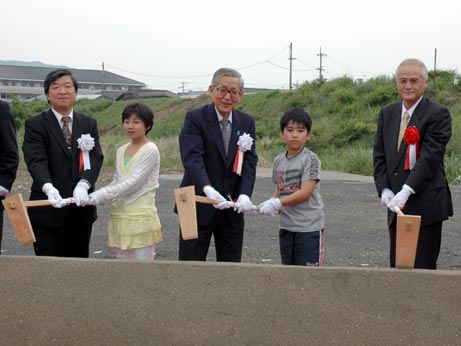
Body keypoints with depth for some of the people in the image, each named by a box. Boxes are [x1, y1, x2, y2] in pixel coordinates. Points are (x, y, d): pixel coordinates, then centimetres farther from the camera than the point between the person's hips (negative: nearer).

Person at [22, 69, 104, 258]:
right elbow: (36, 160, -15)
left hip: (81, 207, 4)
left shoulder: (89, 124, 10)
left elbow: (95, 157, -3)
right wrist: (48, 187, -34)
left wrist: (83, 185, -22)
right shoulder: (36, 125, -1)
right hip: (49, 207, -3)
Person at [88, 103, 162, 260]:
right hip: (119, 215, 7)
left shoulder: (150, 150, -9)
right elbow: (116, 182, 16)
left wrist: (101, 195, -19)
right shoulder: (121, 150, 13)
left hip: (141, 216, -7)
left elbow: (133, 183, -16)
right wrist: (95, 195, -2)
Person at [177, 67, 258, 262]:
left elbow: (250, 162, -2)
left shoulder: (247, 122, 7)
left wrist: (245, 195, -20)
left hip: (232, 209, 4)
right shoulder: (195, 118, -7)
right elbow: (192, 158, -21)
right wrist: (208, 189, -39)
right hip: (199, 208, -4)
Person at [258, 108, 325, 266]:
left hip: (309, 227, -6)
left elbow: (305, 192, -18)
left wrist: (277, 203, -17)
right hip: (286, 226, 6)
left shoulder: (310, 159, -12)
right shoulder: (278, 160, 8)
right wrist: (271, 202, -5)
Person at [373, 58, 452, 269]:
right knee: (397, 265, 10)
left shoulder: (438, 114, -6)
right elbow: (379, 155, 11)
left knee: (422, 267, -2)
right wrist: (384, 190, -3)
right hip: (396, 203, 6)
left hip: (426, 203, -6)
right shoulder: (387, 113, 13)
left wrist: (406, 191, -23)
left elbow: (430, 156, -15)